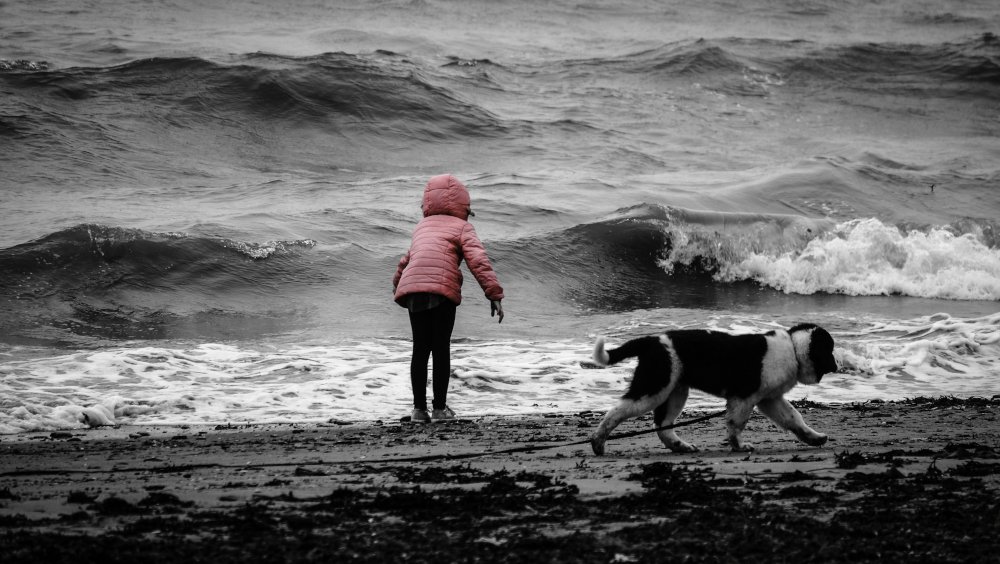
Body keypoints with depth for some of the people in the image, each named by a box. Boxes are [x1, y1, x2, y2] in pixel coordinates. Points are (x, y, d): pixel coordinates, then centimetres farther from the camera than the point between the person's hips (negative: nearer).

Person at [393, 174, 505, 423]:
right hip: (442, 290, -5)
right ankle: (439, 407, 2)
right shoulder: (462, 227, 12)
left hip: (412, 290, 5)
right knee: (441, 349, 3)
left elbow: (406, 261, 41)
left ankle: (419, 407, 9)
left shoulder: (422, 227, 29)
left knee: (420, 349, 11)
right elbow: (479, 261, -3)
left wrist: (397, 287, 58)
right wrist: (494, 294, -7)